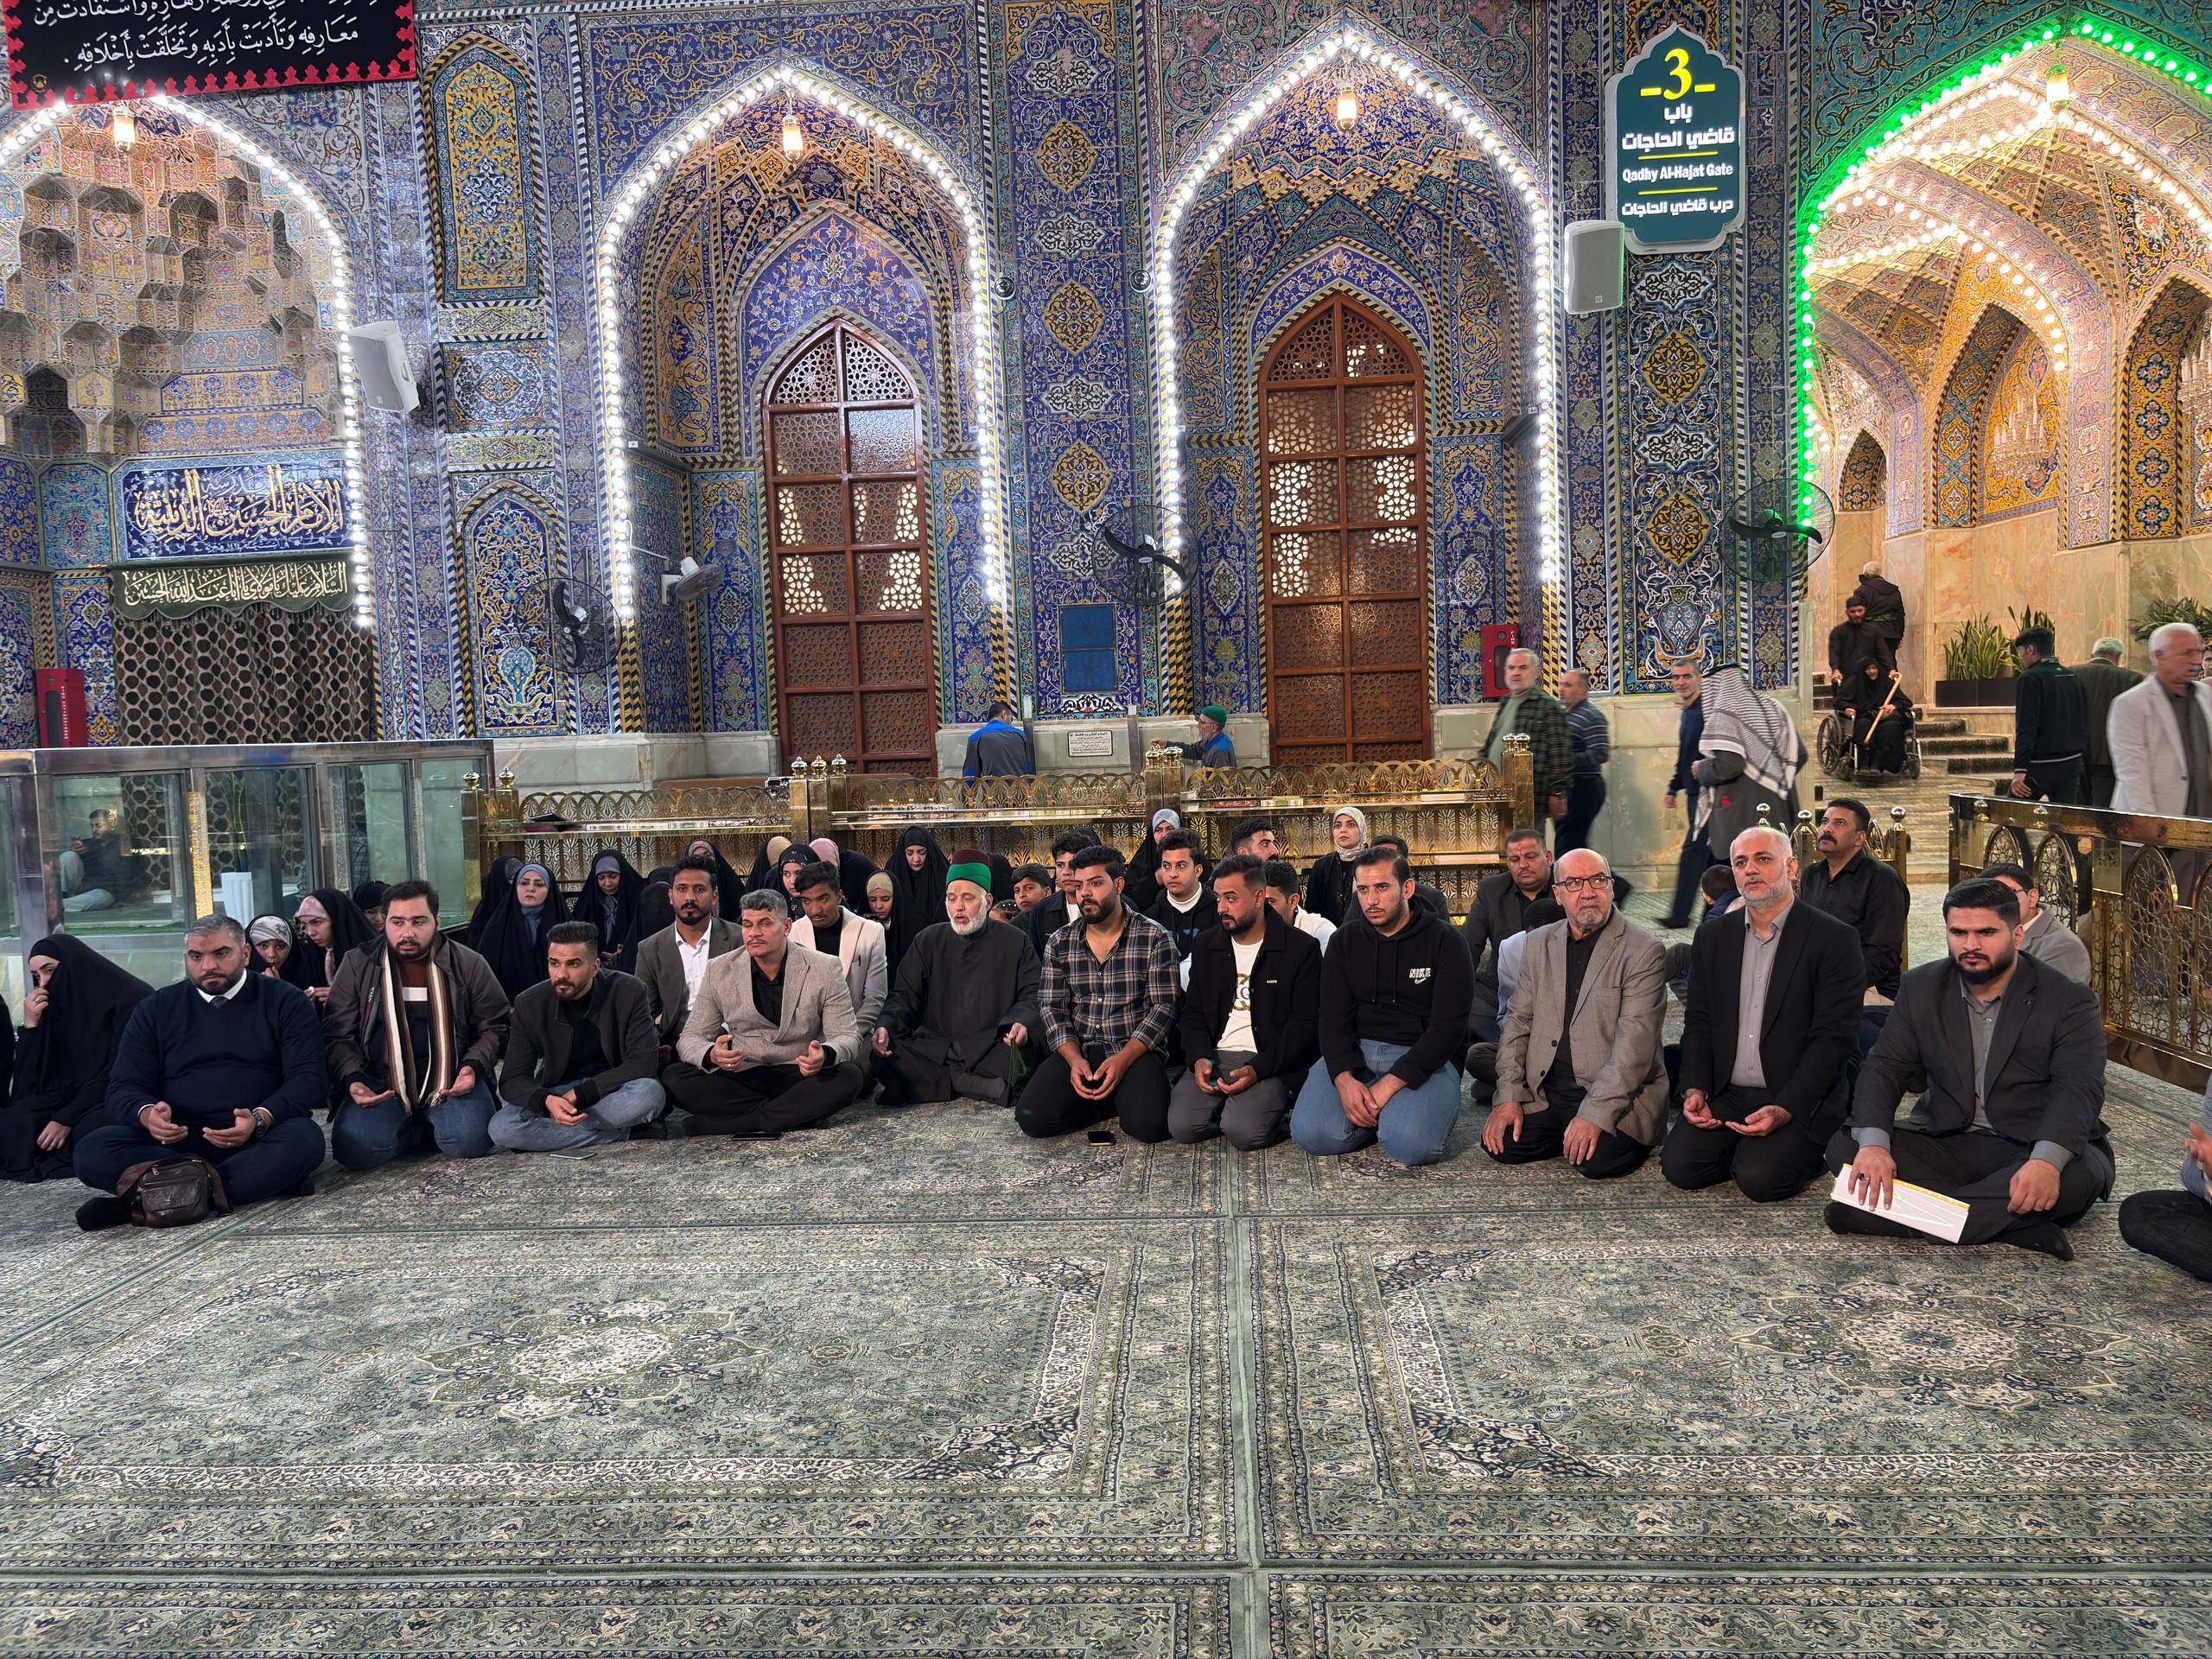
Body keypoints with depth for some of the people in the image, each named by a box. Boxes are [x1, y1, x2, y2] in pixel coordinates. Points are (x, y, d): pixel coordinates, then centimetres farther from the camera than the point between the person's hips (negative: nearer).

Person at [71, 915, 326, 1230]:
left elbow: (308, 1077, -5)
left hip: (257, 1138, -2)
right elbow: (125, 1087, 8)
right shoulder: (155, 1009, 14)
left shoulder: (285, 1002, 5)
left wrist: (260, 1119, -25)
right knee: (93, 1150, -24)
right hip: (175, 1140, 3)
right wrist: (147, 1114, -18)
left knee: (303, 1138, -35)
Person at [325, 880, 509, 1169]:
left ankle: (433, 1123, 8)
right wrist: (352, 1079, -11)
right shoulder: (357, 966, 5)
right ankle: (416, 1130, 7)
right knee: (356, 1150, -26)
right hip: (380, 1083, 1)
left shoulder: (468, 964, 2)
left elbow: (494, 1026, 9)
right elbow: (340, 1035, 7)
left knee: (469, 1141, -28)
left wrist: (474, 1066, -9)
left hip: (449, 1080, -1)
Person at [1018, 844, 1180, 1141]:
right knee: (1031, 1117, -20)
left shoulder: (1154, 938, -3)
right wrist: (1075, 1060, -12)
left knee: (1148, 1124, -31)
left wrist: (1123, 1060, -18)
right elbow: (1052, 1007, 5)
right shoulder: (1060, 944, 8)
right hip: (1076, 1052, 3)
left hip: (1136, 1052, -3)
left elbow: (1163, 1007, -7)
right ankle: (1109, 1101, 2)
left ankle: (1124, 1096, 4)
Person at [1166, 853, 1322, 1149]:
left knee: (1243, 1132, -28)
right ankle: (1228, 1109, 7)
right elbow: (1193, 1012, 15)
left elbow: (1305, 1023, -6)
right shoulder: (1207, 944, 13)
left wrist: (1257, 1069, -18)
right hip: (1215, 1056, 4)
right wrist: (1199, 1057, -7)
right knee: (1182, 1125, -22)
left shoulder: (1301, 949, -2)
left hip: (1271, 1062, -4)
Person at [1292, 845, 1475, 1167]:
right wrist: (1344, 1079, -18)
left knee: (1410, 1143, -32)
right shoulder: (1345, 943, 10)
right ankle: (1382, 1114, 5)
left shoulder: (1444, 941, -2)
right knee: (1312, 1133, -22)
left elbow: (1448, 1029, -10)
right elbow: (1333, 1020, 3)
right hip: (1355, 1054, 4)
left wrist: (1390, 1084, -20)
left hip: (1421, 1059, -3)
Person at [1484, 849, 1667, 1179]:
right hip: (1543, 1090, 4)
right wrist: (1509, 1096, -2)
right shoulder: (1538, 945, 11)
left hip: (1616, 1094, -4)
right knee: (1501, 1144, -16)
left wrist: (1593, 1114, -22)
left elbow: (1634, 1043, -15)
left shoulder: (1644, 952, -7)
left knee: (1599, 1160, -26)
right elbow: (1517, 1021, 10)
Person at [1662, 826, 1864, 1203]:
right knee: (1679, 1165, -17)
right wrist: (1695, 1090, -5)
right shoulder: (1712, 937, 10)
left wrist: (1786, 1110, -21)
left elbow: (1832, 1038, -12)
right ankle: (1749, 1147, 11)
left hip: (1801, 1100, -4)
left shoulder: (1834, 940, -6)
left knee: (1761, 1180, -25)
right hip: (1725, 1095, 4)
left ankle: (1799, 1151, 8)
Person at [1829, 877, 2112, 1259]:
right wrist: (1874, 1143, -24)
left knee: (2081, 1173, -36)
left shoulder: (2070, 1001, -6)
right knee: (1844, 1146, -21)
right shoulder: (1921, 988, 5)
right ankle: (2010, 1220, -29)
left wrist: (2046, 1160, -39)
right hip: (1943, 1147, 3)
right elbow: (1884, 1069, -3)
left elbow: (2078, 1091, -18)